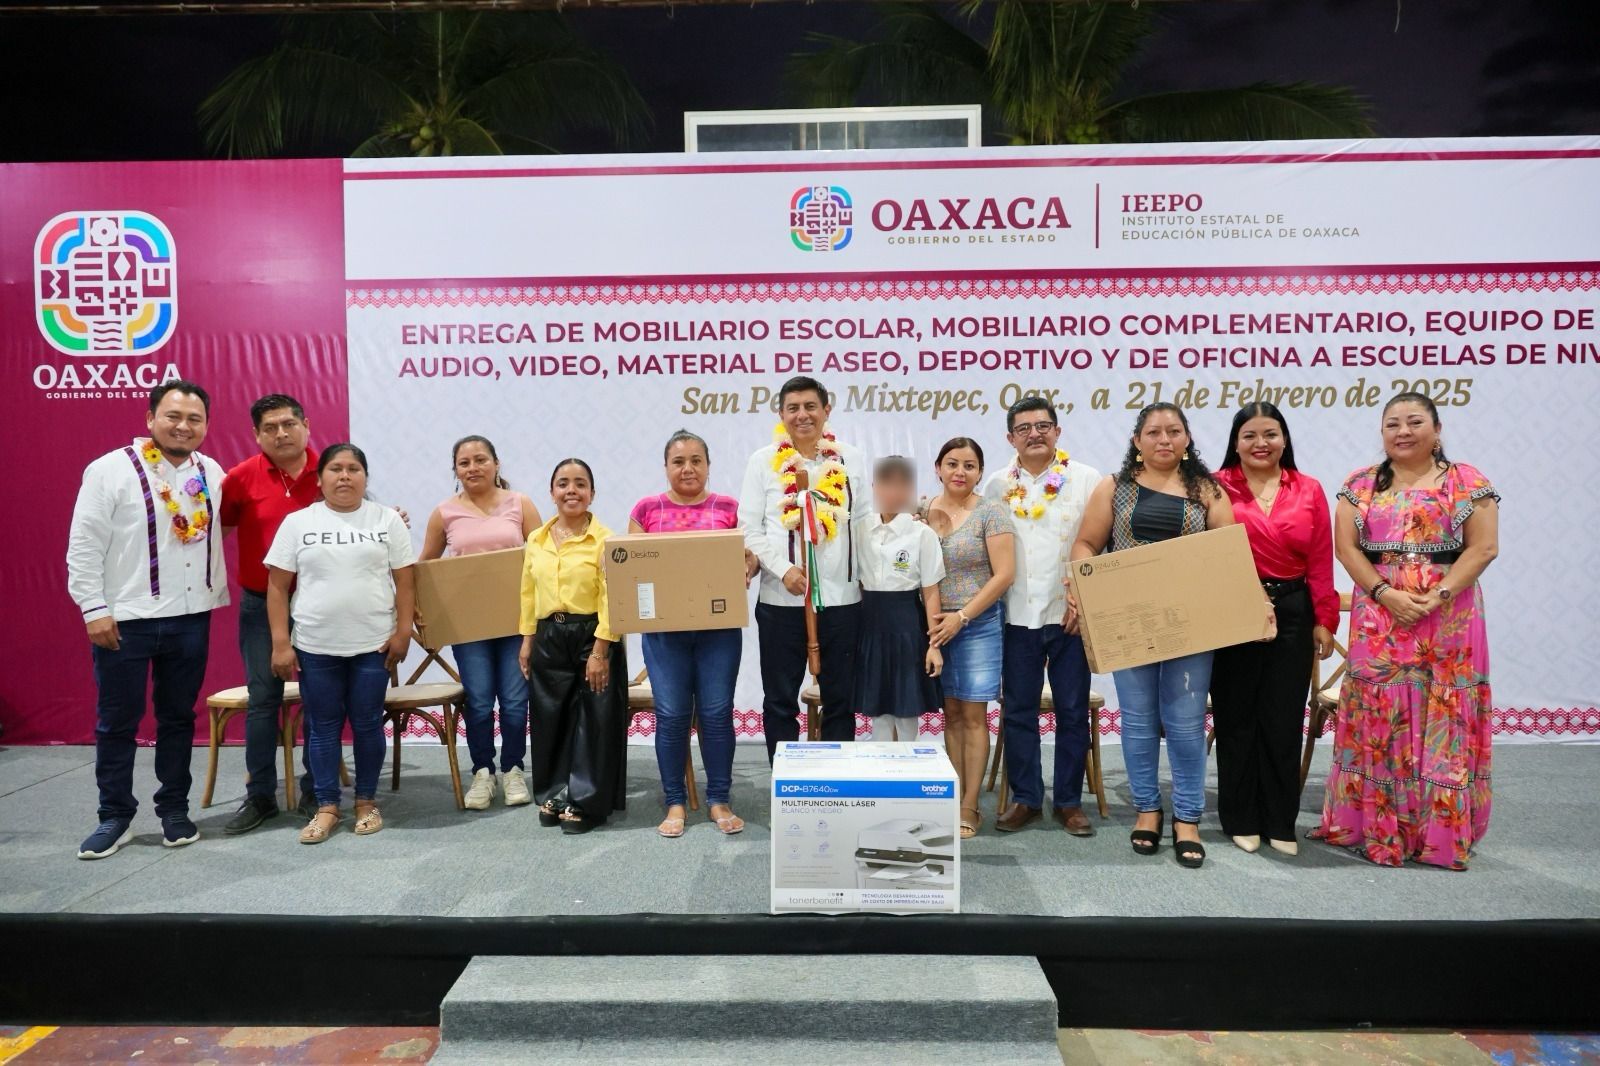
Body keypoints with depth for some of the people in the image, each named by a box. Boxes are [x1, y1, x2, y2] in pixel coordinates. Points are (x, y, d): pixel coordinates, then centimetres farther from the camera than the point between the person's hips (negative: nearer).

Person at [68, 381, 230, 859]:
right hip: (124, 620, -4)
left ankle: (174, 810, 25)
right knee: (117, 722, 8)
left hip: (191, 619, 4)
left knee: (178, 718, 13)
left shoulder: (212, 474, 7)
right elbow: (84, 548, -8)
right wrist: (94, 609, -11)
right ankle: (115, 816, 21)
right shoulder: (111, 470, -7)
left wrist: (218, 596, 9)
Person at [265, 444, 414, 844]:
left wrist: (403, 631, -6)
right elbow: (277, 586, 2)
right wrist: (280, 643, -3)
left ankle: (366, 802, 21)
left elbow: (404, 581, 2)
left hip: (374, 644, 0)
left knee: (367, 724, 7)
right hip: (315, 646, 1)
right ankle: (326, 808, 18)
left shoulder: (387, 520, 3)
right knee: (322, 727, 8)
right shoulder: (297, 522, 3)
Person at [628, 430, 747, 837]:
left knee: (717, 712, 1)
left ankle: (719, 800, 15)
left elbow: (749, 556, 6)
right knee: (671, 714, 1)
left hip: (719, 626, 0)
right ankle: (675, 803, 15)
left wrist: (745, 570, -15)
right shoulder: (647, 509, 7)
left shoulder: (729, 508, 7)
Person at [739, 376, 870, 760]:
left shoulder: (850, 459, 7)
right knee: (780, 701, 7)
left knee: (840, 700, 11)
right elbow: (750, 529, -1)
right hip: (781, 600, -1)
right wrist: (783, 569, -14)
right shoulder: (763, 461, 3)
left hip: (842, 598, 1)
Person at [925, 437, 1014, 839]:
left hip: (979, 624, -3)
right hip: (936, 624, 3)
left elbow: (1004, 575, -9)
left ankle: (969, 807, 7)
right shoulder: (923, 511, 6)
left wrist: (961, 616, -12)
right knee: (951, 713, 8)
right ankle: (953, 799, 16)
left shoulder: (990, 512, -4)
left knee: (973, 715, 0)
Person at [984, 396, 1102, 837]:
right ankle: (1025, 797, 21)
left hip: (1071, 614, -2)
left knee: (1073, 711, 7)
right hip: (1017, 615, 2)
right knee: (1018, 711, 8)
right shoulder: (997, 486, 7)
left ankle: (1069, 800, 20)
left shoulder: (1087, 480, 0)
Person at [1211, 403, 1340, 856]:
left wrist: (1324, 620, 3)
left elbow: (1321, 563, 5)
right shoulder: (1217, 488, -4)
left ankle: (1280, 822, 22)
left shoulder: (1309, 491, 6)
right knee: (1236, 718, 8)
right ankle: (1241, 819, 22)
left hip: (1291, 615, 2)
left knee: (1284, 720, 9)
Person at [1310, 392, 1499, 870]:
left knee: (1442, 720, 2)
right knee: (1380, 719, 3)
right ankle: (1377, 827, 13)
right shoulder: (1361, 484, 7)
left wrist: (1438, 596, -15)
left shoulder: (1467, 481, 4)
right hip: (1379, 620, 1)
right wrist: (1385, 593, -12)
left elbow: (1484, 547, -3)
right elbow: (1346, 546, 1)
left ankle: (1443, 831, 14)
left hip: (1449, 620, -1)